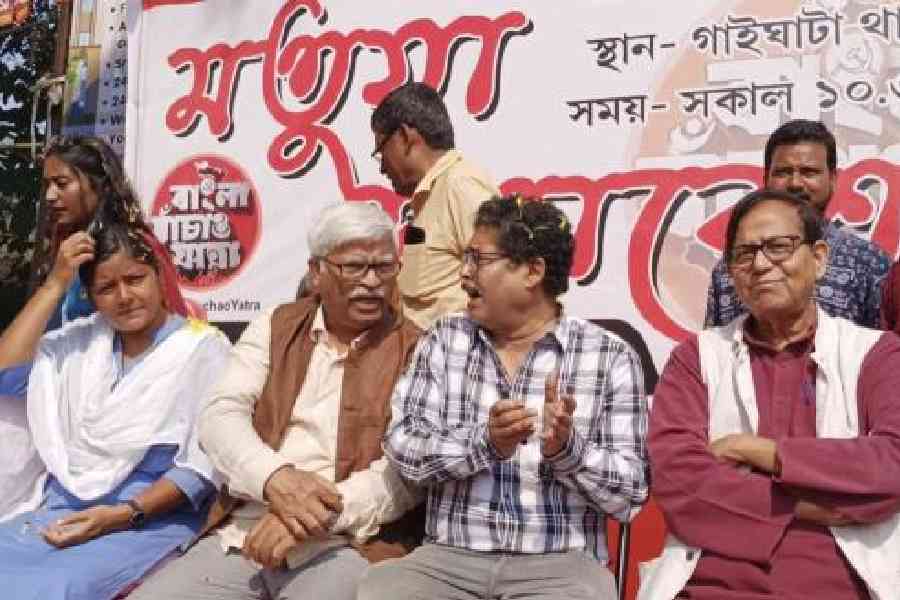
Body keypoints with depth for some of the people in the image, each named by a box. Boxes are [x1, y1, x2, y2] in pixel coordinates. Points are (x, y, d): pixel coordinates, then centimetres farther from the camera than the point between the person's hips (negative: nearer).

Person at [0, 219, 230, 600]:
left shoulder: (203, 347, 0)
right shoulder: (82, 339, 18)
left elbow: (206, 462, -8)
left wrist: (126, 514, -19)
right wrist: (56, 284, 4)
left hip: (153, 516, -5)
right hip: (59, 507, 5)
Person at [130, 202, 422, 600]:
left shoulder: (416, 350, 2)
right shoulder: (274, 328, 12)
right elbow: (221, 415, 0)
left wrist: (322, 514, -20)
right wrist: (276, 478, -19)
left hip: (348, 546, -3)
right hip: (243, 537, 3)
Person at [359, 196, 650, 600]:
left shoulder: (611, 358, 0)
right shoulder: (443, 340, 7)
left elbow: (628, 495, -2)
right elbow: (403, 449, -2)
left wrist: (566, 449, -20)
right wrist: (484, 443, -19)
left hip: (560, 564, -1)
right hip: (450, 558, 2)